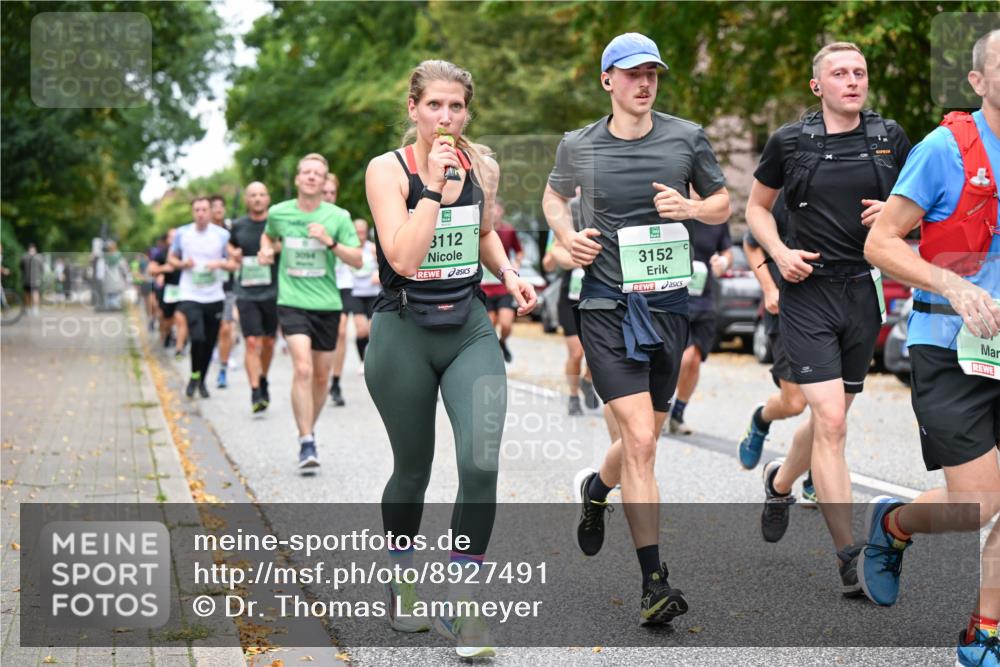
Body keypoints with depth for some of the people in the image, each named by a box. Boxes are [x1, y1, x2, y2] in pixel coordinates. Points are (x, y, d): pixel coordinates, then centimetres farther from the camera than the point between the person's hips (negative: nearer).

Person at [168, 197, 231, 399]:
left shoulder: (222, 235, 1)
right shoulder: (182, 234, 3)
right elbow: (171, 258, 15)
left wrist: (220, 263, -15)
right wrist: (183, 264, -7)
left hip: (214, 297, 2)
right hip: (190, 296, -1)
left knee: (210, 343, 6)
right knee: (197, 338, -18)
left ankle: (202, 381, 27)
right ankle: (194, 376, 7)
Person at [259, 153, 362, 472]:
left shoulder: (338, 217, -2)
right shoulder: (278, 213, 2)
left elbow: (357, 260, -4)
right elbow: (269, 235, 25)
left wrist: (330, 242, -19)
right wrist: (266, 250, 4)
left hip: (327, 304, 2)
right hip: (292, 301, -2)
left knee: (321, 375, 10)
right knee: (303, 369, -18)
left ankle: (309, 429, 33)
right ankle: (306, 444, -16)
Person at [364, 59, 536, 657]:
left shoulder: (482, 167, 4)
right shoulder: (388, 170, -9)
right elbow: (403, 257, -21)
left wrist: (509, 273, 6)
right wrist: (434, 186, -22)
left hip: (471, 331, 3)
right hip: (404, 333, -3)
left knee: (481, 463, -15)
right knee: (414, 470, 10)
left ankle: (459, 604, -1)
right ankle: (401, 580, 37)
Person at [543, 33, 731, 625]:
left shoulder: (687, 137, 3)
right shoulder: (578, 147, 1)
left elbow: (722, 203, 13)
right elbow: (554, 196, 21)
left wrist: (690, 208, -9)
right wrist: (567, 235, 1)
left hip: (669, 303, 3)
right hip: (607, 305, -3)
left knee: (645, 438, 14)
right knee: (640, 440, -15)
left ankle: (596, 488, 50)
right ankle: (655, 580, -9)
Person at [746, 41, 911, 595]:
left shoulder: (889, 138, 6)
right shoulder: (790, 142, 0)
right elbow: (756, 206, 11)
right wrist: (780, 253, -6)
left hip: (864, 290, 4)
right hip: (808, 293, -4)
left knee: (831, 418, 15)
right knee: (830, 422, -13)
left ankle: (779, 482, 47)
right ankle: (849, 559, -9)